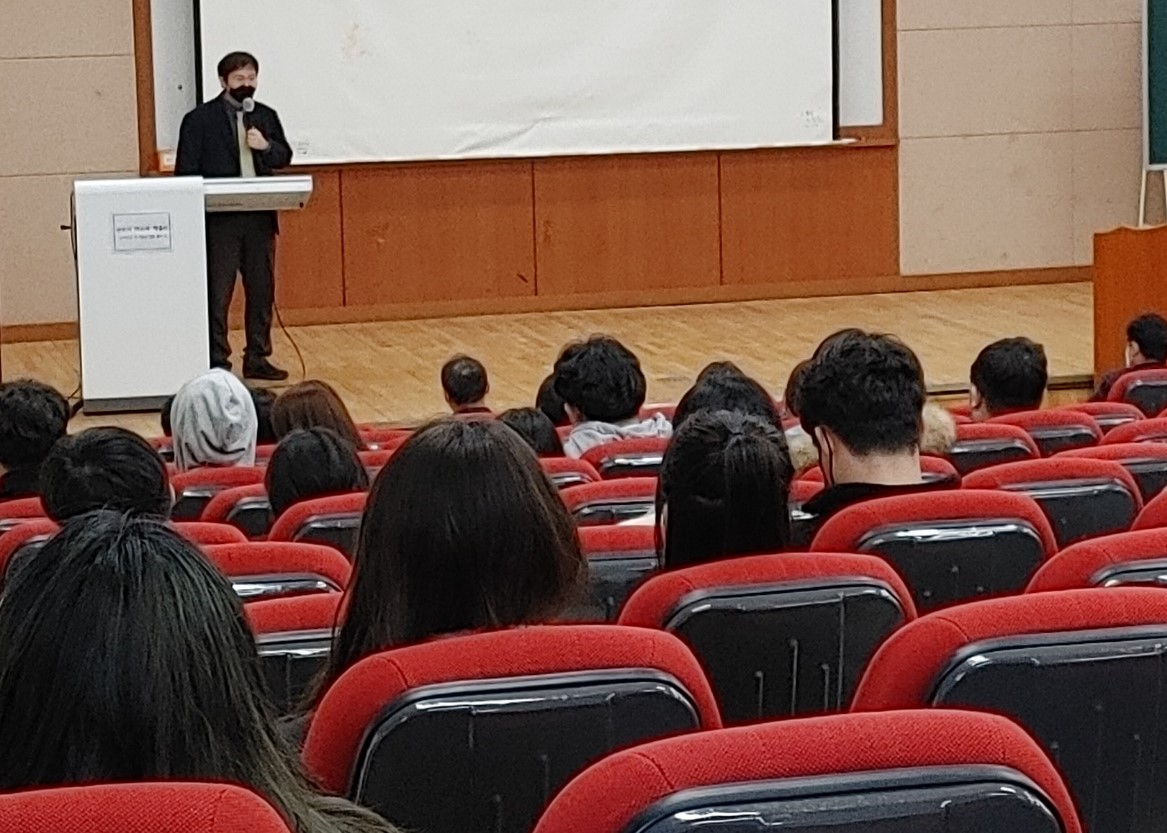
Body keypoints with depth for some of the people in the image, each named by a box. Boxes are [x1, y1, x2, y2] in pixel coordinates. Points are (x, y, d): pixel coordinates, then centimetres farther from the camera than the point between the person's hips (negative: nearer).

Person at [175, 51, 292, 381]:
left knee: (262, 291, 9)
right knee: (217, 293, -1)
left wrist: (267, 146, -8)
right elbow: (186, 171, -3)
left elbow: (285, 157, 13)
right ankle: (217, 363, 4)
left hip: (260, 217, 5)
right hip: (219, 219, -4)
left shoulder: (266, 116, 12)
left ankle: (257, 358, 18)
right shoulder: (200, 119, -2)